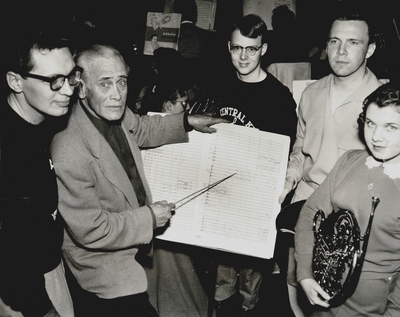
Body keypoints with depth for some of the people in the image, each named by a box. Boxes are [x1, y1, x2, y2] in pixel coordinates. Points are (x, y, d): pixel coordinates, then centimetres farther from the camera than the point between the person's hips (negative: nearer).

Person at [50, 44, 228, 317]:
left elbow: (141, 128, 16)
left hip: (134, 247, 8)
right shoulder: (69, 152, -34)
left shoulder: (114, 113, -9)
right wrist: (149, 218, -18)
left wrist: (187, 122, 10)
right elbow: (90, 231, -27)